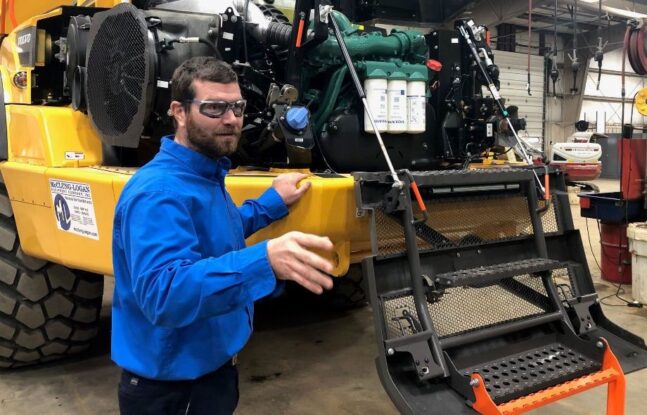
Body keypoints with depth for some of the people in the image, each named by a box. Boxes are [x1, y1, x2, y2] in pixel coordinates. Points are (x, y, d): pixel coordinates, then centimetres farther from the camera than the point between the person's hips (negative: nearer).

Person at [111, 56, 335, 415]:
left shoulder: (206, 175, 4)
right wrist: (263, 261, -51)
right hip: (171, 386, -9)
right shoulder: (159, 191, -27)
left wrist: (273, 203, 18)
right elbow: (161, 293, -40)